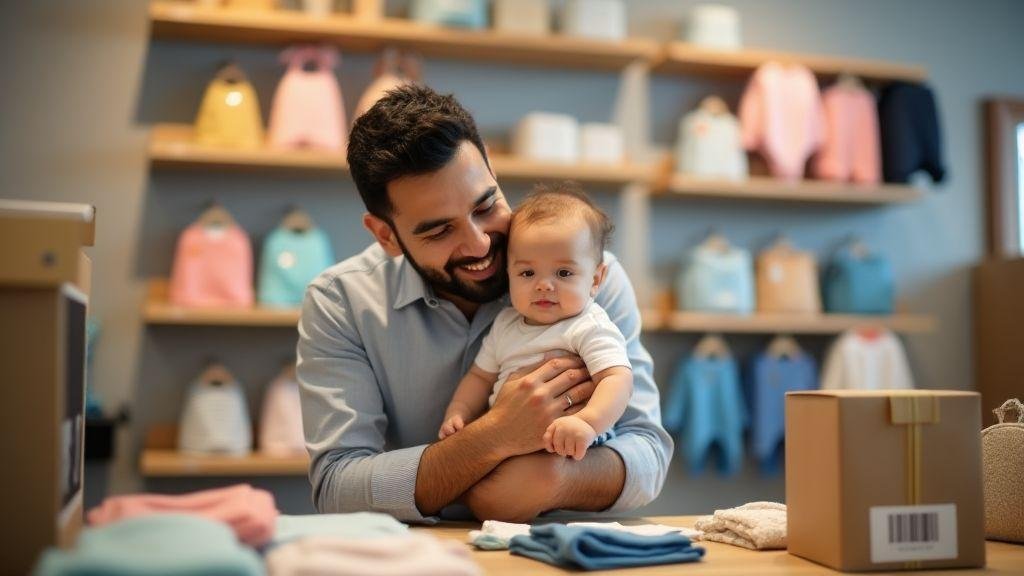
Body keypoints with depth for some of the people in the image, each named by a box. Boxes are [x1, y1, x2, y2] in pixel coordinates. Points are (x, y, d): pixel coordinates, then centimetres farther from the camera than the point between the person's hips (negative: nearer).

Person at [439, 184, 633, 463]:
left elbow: (618, 380, -21)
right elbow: (481, 376, 25)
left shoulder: (590, 328, -8)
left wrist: (587, 422, -38)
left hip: (571, 450, -6)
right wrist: (457, 413, 8)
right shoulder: (504, 325, 15)